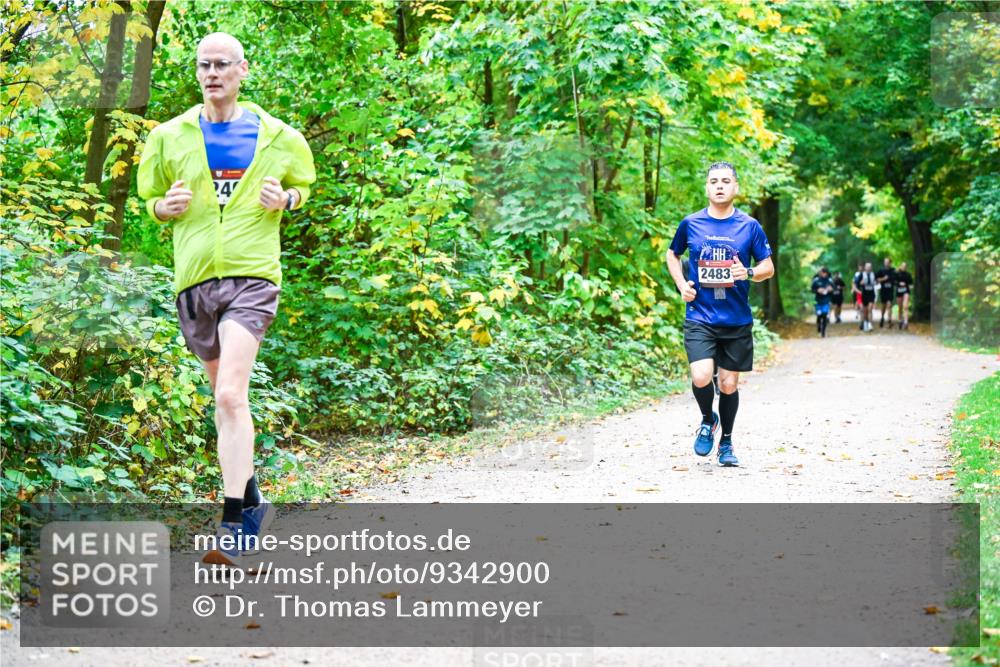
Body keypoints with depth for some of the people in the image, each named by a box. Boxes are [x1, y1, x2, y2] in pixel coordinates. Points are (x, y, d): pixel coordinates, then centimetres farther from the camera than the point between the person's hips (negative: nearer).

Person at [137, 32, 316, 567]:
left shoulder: (275, 137, 6)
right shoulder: (170, 136, 9)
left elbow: (302, 185, 21)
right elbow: (152, 201, 18)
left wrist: (285, 198, -2)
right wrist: (167, 205, -6)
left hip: (252, 273, -3)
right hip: (194, 277, 4)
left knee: (230, 395, -18)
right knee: (224, 395, 13)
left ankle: (235, 527, -18)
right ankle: (252, 501, 33)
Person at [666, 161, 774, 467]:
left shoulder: (750, 226, 1)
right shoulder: (690, 224, 2)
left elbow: (768, 268, 6)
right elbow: (672, 255, 20)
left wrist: (749, 273, -15)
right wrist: (682, 285, 4)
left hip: (737, 320, 1)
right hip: (699, 317, -1)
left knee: (729, 384, 8)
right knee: (701, 377, -18)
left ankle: (726, 442, 28)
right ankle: (707, 420, 13)